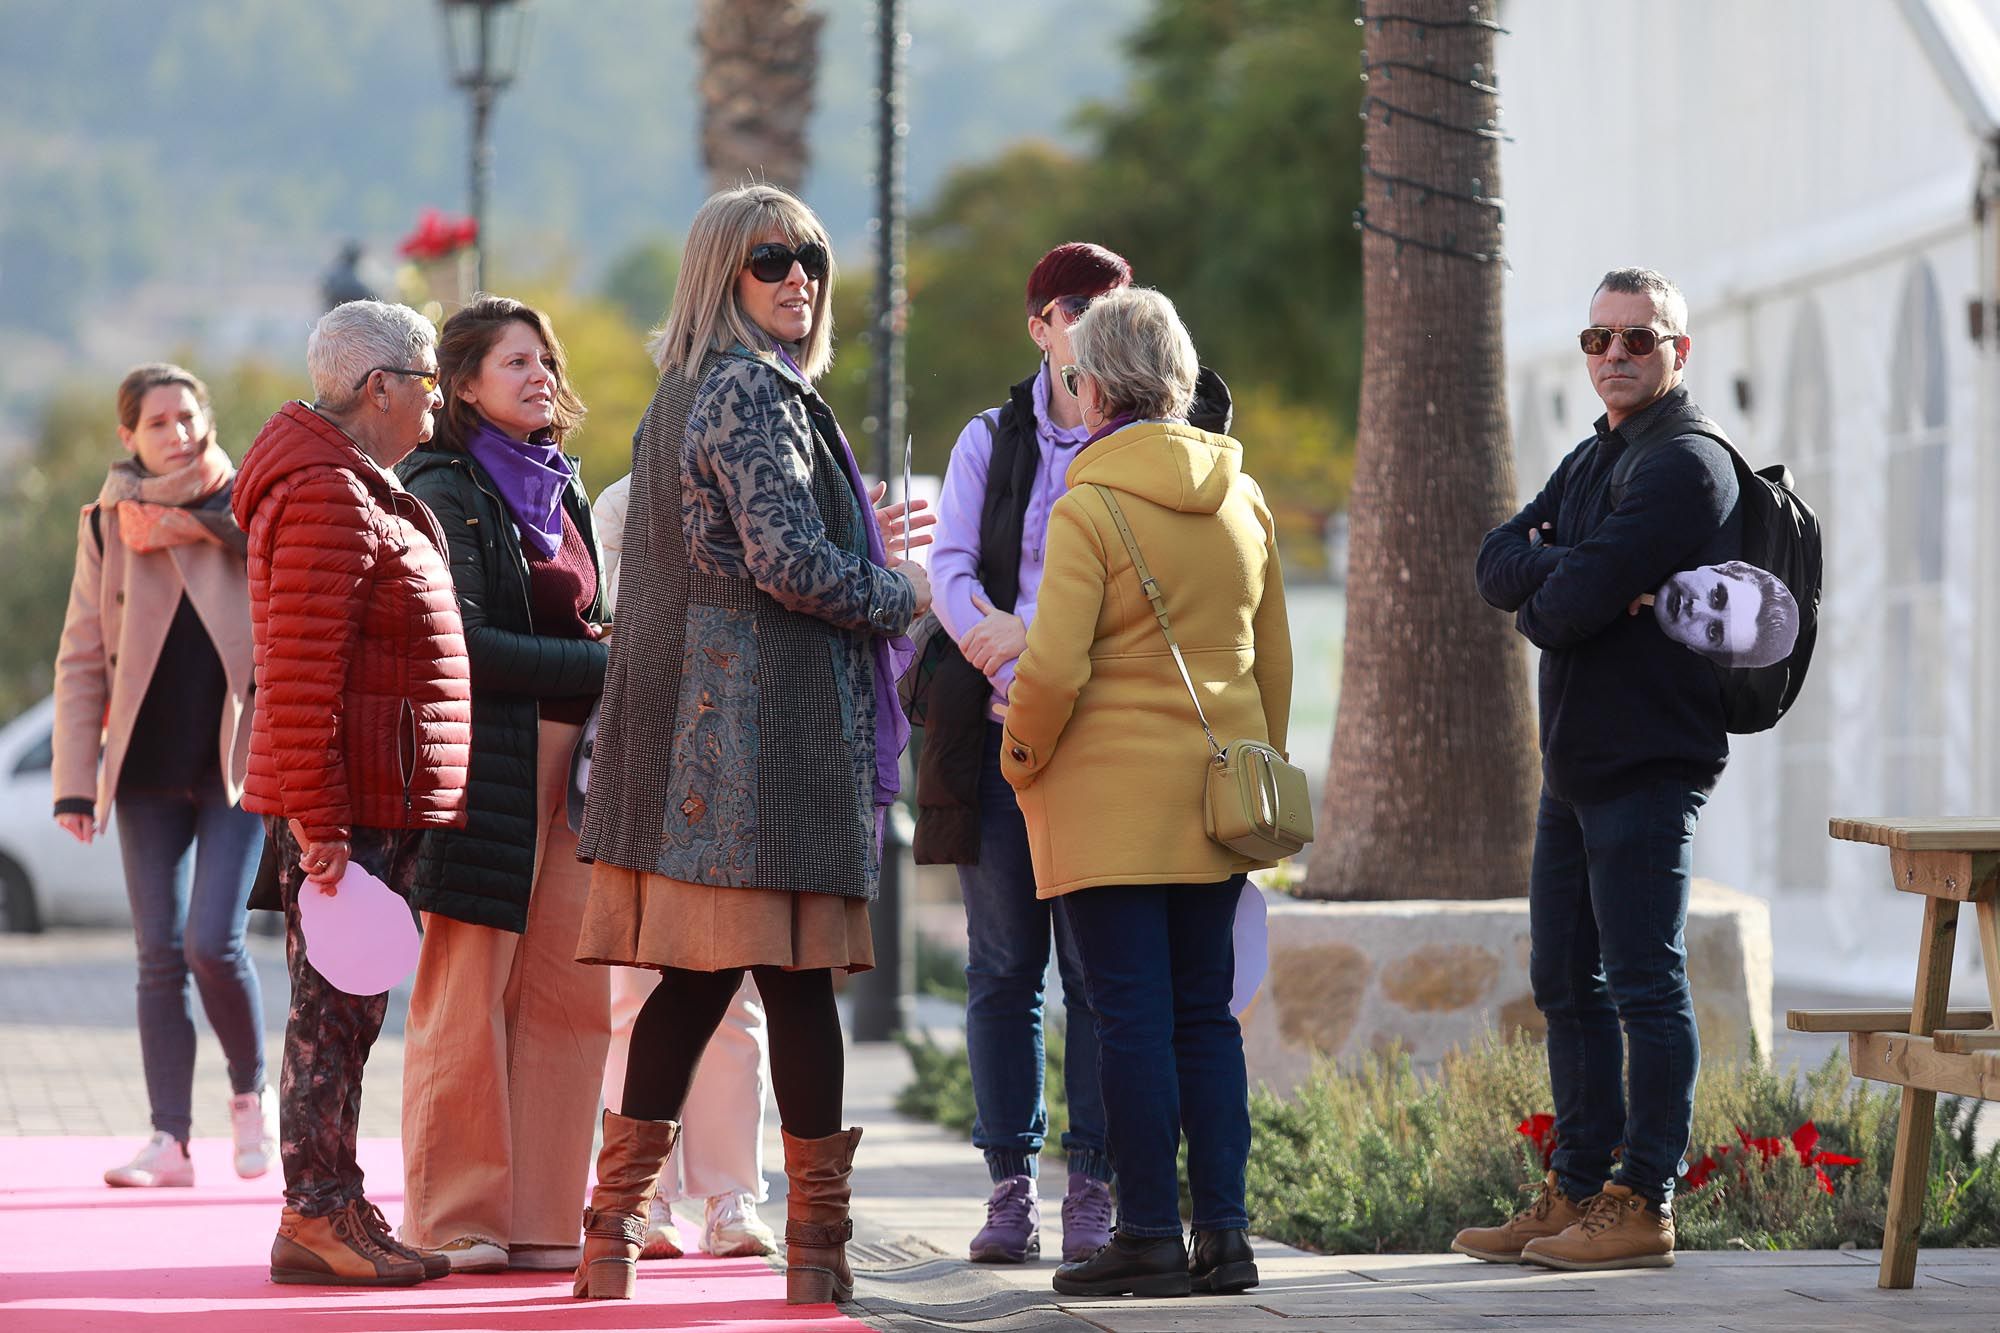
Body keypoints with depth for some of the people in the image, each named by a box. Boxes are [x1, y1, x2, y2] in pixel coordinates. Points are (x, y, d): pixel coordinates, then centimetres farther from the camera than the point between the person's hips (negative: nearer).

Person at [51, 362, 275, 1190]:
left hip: (238, 759, -2)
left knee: (213, 941, -13)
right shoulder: (108, 527, 6)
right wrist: (75, 782, -1)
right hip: (147, 768, 2)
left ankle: (250, 1093, 11)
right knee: (159, 956, 1)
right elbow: (81, 661, 6)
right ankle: (170, 1139, 5)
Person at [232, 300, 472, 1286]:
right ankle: (318, 1217, -5)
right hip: (345, 804, -10)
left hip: (381, 803, 10)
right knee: (334, 1008, -7)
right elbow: (300, 675, -21)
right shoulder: (328, 498, -14)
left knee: (347, 1010, 11)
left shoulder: (364, 493, 21)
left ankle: (330, 1214, 16)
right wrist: (318, 824, -23)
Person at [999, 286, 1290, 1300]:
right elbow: (1274, 659, 15)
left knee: (1131, 1018, -2)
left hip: (1112, 797, -6)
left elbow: (1053, 669, -16)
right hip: (1213, 798, 6)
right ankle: (1223, 1233, 6)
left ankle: (1150, 1235, -1)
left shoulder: (1090, 506, -11)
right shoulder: (1243, 500, 9)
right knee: (1205, 1014, 10)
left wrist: (1022, 760, 1)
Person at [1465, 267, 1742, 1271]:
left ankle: (1643, 1205, -4)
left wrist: (1536, 604, 0)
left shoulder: (1685, 464, -12)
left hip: (1648, 765, -10)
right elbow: (1497, 563, 6)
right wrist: (1569, 575, -12)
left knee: (1646, 985, -7)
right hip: (1574, 763, 10)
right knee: (1566, 985, 13)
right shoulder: (1591, 461, 19)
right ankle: (1577, 1193, 21)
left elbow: (1569, 607, -21)